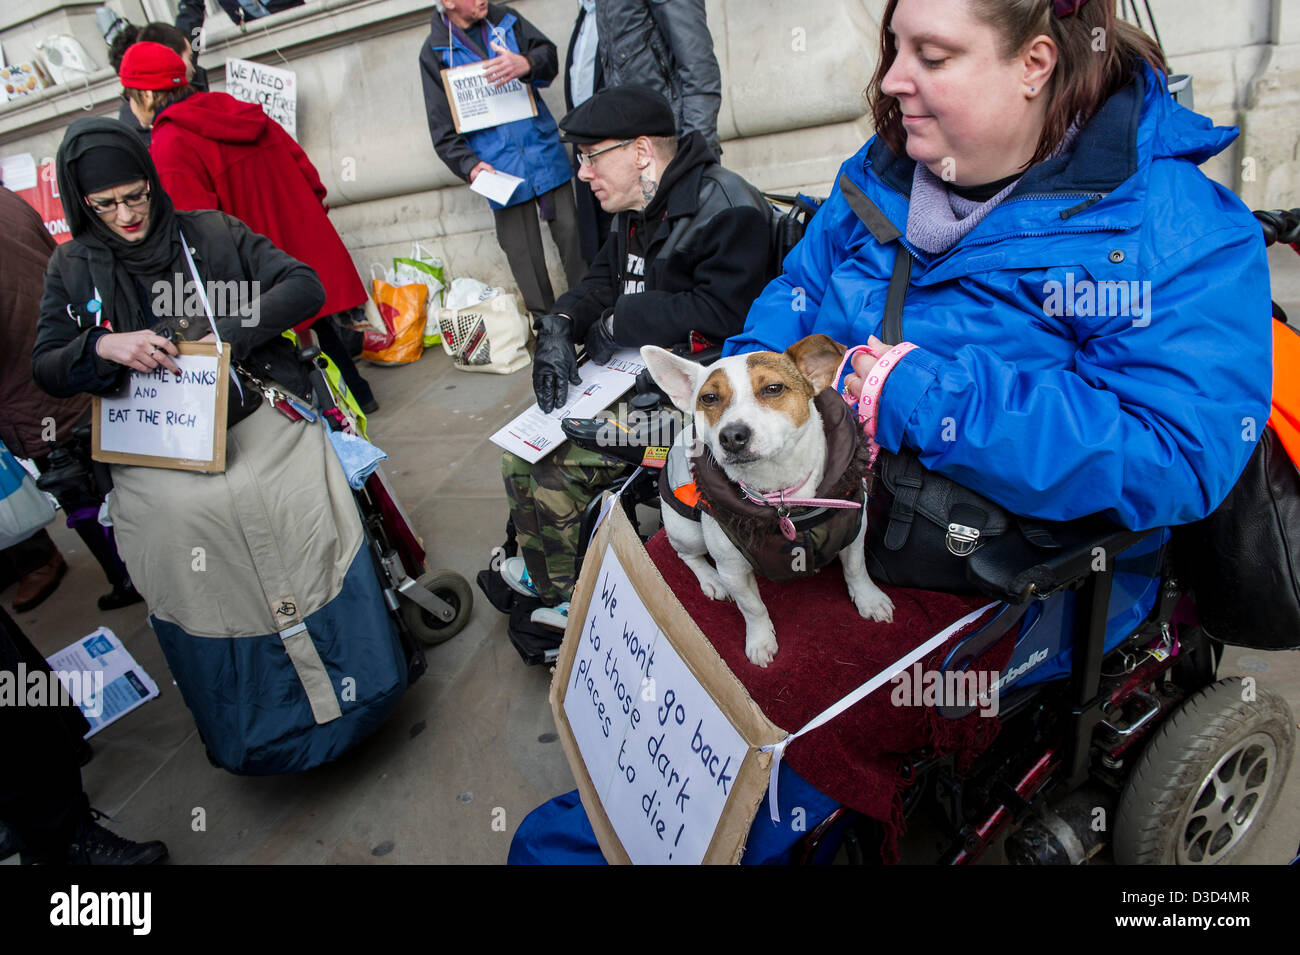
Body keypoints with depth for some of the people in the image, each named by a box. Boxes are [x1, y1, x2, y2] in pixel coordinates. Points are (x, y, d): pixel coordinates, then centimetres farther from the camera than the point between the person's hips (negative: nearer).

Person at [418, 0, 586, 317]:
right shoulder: (435, 52, 2)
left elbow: (548, 54, 0)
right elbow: (442, 128, 1)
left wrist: (526, 64, -23)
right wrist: (469, 165, -14)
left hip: (545, 152, 2)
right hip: (499, 169, -2)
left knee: (570, 231, -1)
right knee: (524, 255, -1)